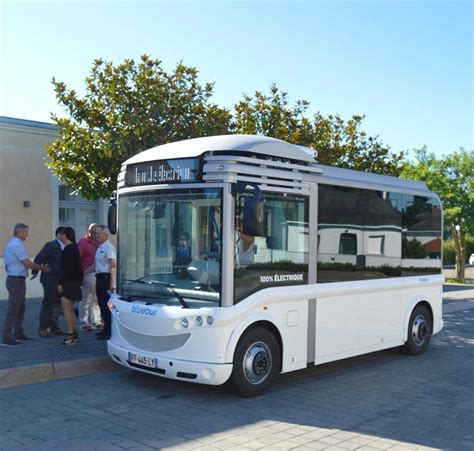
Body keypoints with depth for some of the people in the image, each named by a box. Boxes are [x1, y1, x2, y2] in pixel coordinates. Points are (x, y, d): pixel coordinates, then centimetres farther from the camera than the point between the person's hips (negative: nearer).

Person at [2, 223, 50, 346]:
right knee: (13, 309, -7)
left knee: (20, 308, 18)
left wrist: (39, 267, 13)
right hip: (16, 280, -10)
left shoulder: (12, 244, 14)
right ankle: (6, 338, -4)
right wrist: (43, 268, -4)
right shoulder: (17, 245, -17)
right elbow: (28, 264, -16)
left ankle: (18, 334, 26)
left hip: (17, 280, 10)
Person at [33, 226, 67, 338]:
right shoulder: (51, 245, -13)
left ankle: (54, 327, 22)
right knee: (48, 304, -3)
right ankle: (43, 329, 5)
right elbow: (38, 258, -14)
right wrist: (35, 272, -11)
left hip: (59, 280, 8)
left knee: (57, 304, 13)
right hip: (50, 279, -7)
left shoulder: (63, 247, 9)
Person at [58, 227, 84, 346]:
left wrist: (61, 283, -19)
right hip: (75, 282, 10)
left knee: (66, 309, -8)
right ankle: (73, 334, 22)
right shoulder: (74, 248, 14)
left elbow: (67, 268, -22)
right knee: (70, 310, 16)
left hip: (69, 283, -10)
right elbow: (78, 266, 17)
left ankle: (71, 336, -7)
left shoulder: (68, 249, -16)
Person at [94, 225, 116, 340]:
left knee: (106, 305, -6)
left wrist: (112, 283, -26)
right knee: (102, 304, 15)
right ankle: (106, 329, 26)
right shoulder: (100, 247, 15)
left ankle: (108, 332, 0)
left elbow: (113, 265, -22)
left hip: (106, 277, -10)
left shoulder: (108, 247, -15)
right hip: (100, 278, 10)